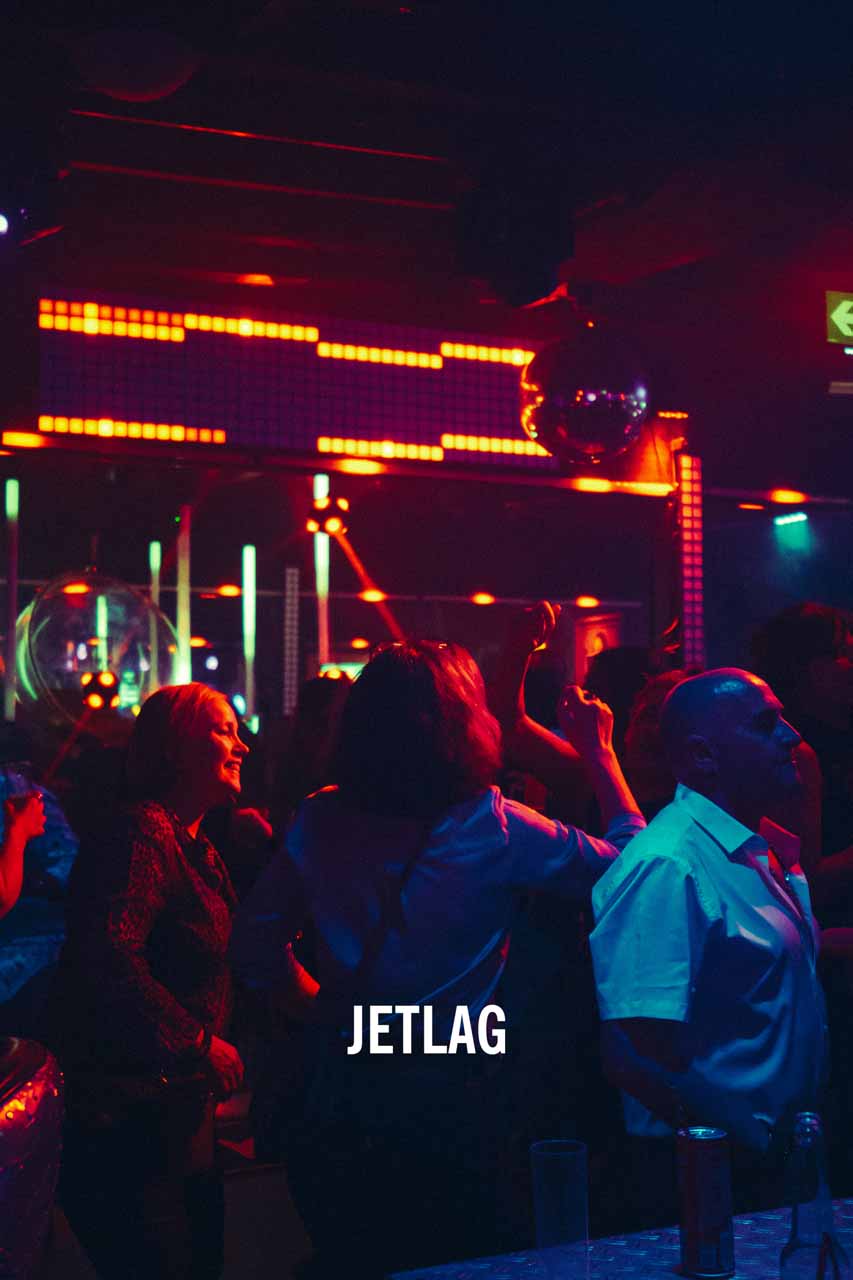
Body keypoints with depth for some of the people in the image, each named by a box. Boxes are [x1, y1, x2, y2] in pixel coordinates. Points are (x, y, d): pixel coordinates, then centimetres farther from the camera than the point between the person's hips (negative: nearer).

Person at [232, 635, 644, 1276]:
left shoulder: (321, 821, -4)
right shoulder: (493, 827, -17)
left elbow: (258, 941, 8)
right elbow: (631, 858, -4)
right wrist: (599, 751, 7)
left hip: (339, 1096, 5)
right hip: (446, 1100, -4)